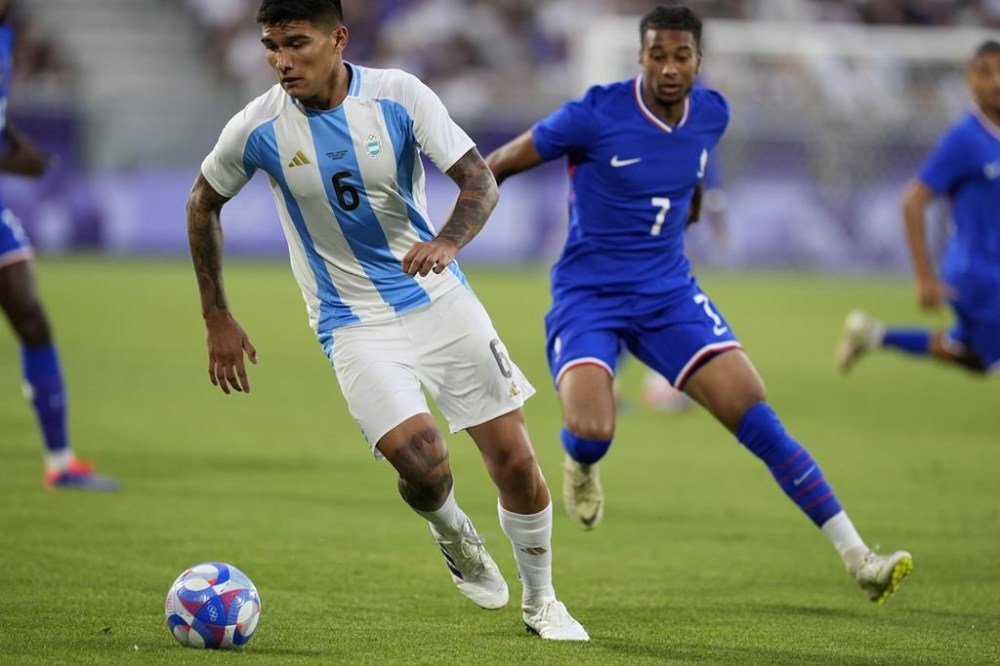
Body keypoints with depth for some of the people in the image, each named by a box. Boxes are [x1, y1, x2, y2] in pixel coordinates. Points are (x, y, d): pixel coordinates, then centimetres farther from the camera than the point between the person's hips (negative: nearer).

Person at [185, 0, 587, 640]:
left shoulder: (399, 96, -13)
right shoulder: (258, 129, -12)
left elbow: (480, 181, -10)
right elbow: (203, 204, 6)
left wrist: (447, 243, -31)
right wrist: (218, 320, 6)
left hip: (439, 297, 1)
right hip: (355, 322, -1)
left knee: (515, 461, 0)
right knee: (422, 462, -22)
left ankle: (541, 603, 24)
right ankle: (455, 536, 15)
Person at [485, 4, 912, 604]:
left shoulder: (711, 115, -1)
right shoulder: (597, 115, -17)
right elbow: (501, 163, -6)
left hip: (669, 295, 4)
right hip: (588, 298, -4)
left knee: (760, 421, -9)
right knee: (593, 434, -26)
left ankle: (859, 559, -8)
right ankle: (581, 463, 17)